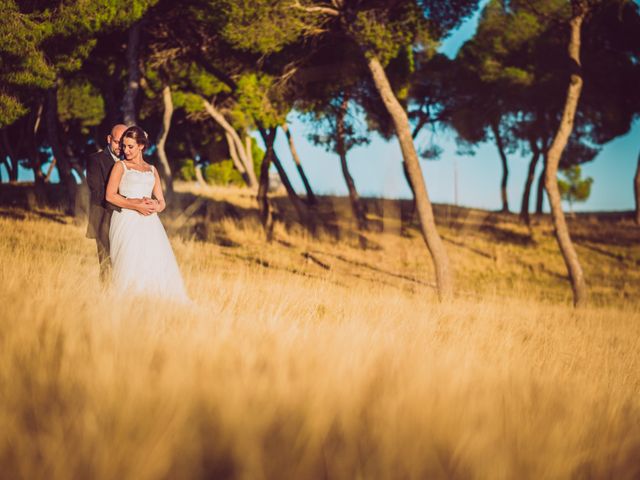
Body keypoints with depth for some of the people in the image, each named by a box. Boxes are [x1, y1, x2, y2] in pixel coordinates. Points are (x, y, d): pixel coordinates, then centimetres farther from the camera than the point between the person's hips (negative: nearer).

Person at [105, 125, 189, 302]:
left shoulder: (152, 170, 21)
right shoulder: (120, 166, 10)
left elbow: (161, 203, 17)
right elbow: (110, 195, -3)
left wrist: (154, 206, -7)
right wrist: (136, 205, -13)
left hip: (149, 223, 4)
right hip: (127, 222, -3)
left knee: (159, 266, -10)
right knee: (130, 269, -16)